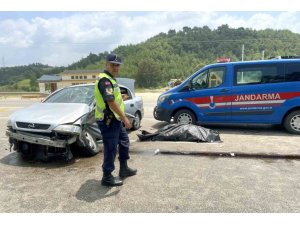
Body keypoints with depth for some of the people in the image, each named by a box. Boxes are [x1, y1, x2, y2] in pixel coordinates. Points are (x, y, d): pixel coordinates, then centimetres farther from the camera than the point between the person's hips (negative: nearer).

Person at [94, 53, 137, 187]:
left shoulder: (110, 79, 15)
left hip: (115, 119, 11)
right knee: (110, 148, -2)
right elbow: (111, 102, -28)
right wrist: (124, 118, -25)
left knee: (124, 142, 20)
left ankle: (124, 169, 35)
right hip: (108, 120, -11)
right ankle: (107, 177, 13)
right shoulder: (105, 80, -19)